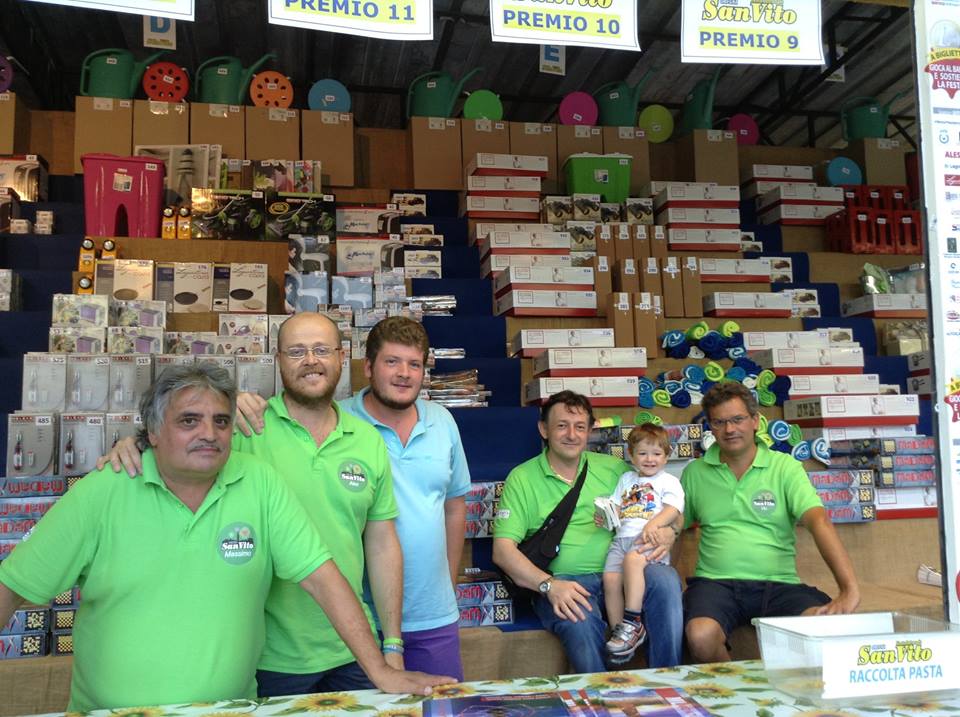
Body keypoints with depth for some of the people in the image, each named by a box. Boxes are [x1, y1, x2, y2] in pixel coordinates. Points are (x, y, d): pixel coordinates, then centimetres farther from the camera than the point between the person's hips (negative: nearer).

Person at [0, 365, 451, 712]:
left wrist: (382, 671, -12)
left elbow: (320, 577, -8)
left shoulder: (259, 484, -6)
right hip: (108, 708, 0)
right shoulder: (100, 494, -8)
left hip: (231, 705, 0)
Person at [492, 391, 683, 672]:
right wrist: (549, 585, -18)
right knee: (579, 621, -36)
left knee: (664, 578, -28)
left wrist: (668, 531, -5)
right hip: (563, 582, -3)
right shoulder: (522, 478, 7)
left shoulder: (614, 469, 16)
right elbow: (503, 550, -2)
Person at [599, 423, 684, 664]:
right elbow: (615, 507, 29)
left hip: (650, 539, -5)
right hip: (623, 536, 5)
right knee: (610, 578, -21)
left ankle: (633, 623, -32)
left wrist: (654, 523, -21)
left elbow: (673, 510, -2)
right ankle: (618, 631, -11)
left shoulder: (669, 481, 14)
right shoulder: (626, 479, 30)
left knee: (632, 559, -37)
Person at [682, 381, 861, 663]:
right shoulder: (695, 473, 11)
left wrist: (849, 589, -22)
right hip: (716, 583, 0)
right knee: (700, 636, -33)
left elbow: (819, 522, -9)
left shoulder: (785, 467, 4)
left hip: (778, 584, 0)